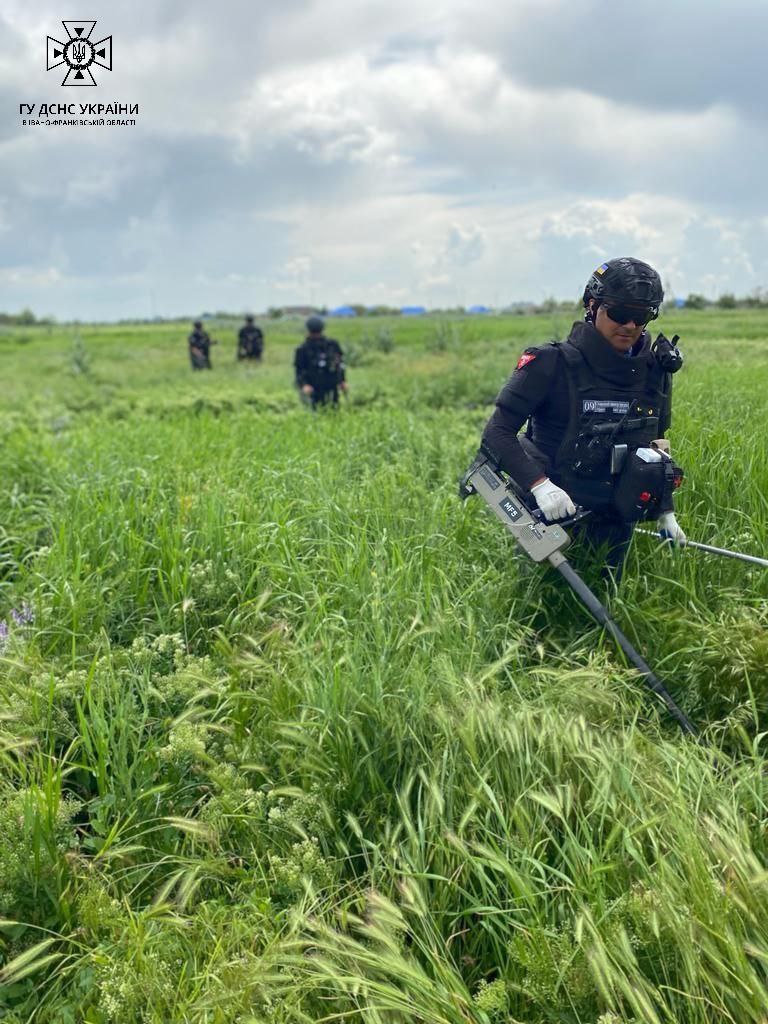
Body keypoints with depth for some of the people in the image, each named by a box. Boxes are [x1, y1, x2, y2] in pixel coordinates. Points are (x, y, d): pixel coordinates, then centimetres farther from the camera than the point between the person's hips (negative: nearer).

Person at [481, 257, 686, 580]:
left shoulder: (654, 372, 2)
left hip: (614, 526, 5)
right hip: (550, 516, -4)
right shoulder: (552, 365, -15)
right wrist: (539, 485, -27)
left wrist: (666, 511, 11)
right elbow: (497, 432, -15)